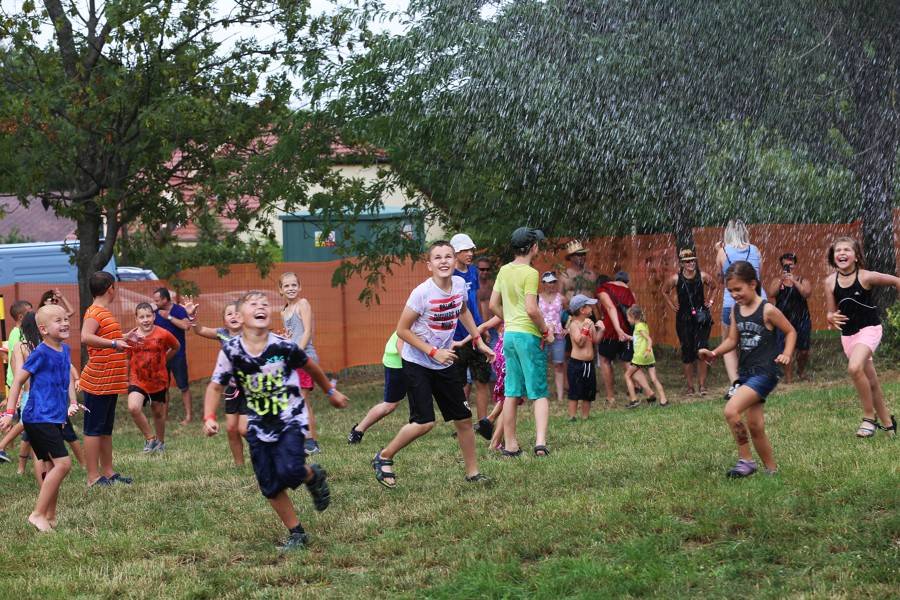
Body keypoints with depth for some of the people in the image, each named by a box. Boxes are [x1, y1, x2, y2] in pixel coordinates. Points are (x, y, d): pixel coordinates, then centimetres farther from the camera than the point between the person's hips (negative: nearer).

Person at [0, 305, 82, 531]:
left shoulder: (64, 350, 9)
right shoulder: (41, 353, -14)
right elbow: (18, 380, -10)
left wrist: (72, 403, 10)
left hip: (54, 419, 9)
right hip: (39, 418, -9)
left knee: (55, 466, 12)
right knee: (63, 463, -15)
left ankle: (50, 516, 22)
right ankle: (38, 513, -10)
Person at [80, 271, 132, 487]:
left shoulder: (104, 313, 17)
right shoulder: (94, 313, -15)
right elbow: (86, 337, -32)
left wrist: (126, 338, 37)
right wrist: (114, 343, -38)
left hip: (109, 382, 10)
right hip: (98, 382, -10)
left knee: (106, 429, 15)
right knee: (93, 429, -5)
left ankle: (108, 472, 23)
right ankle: (93, 477, -4)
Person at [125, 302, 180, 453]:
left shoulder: (163, 334, -11)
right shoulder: (131, 336, -9)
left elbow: (176, 347, 10)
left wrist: (164, 360, 7)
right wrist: (126, 379, 12)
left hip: (158, 381, 0)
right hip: (137, 381, 0)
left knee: (158, 413, 16)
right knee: (133, 408, -23)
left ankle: (160, 442, 40)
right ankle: (150, 438, -3)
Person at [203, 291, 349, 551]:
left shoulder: (283, 346, -16)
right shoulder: (231, 350, -13)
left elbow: (310, 367, 3)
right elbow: (216, 386, -6)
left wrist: (331, 391, 18)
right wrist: (209, 417, -22)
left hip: (291, 420, -3)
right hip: (259, 426, 3)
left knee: (289, 471, -23)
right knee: (270, 486, 2)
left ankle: (314, 475, 12)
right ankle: (296, 534, 17)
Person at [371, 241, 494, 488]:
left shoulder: (460, 284, -3)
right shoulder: (422, 292, -22)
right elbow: (402, 330, -16)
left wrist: (478, 340, 17)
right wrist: (433, 352, -20)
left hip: (443, 364, 6)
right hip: (417, 363, -6)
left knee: (463, 419, 8)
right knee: (424, 422, -14)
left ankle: (472, 472, 21)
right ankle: (383, 458, 5)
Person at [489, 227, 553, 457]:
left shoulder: (504, 270, 8)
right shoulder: (530, 273, -14)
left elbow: (494, 304, 13)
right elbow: (532, 309, -20)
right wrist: (546, 331, -7)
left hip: (509, 334, 7)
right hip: (528, 335, -7)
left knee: (511, 393, 11)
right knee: (539, 394, -2)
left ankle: (510, 445, 14)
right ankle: (540, 441, -15)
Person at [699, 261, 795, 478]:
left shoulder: (767, 310, -12)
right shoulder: (736, 310, 7)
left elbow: (791, 332, -1)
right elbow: (732, 340, 12)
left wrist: (786, 354, -16)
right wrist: (714, 353, -5)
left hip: (765, 372, -8)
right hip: (746, 372, 8)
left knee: (731, 411, -21)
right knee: (755, 426, 10)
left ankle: (746, 460, -8)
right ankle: (771, 469, 23)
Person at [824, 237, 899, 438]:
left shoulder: (866, 277, -16)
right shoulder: (830, 282, -5)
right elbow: (830, 312, 3)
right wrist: (831, 318, -19)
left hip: (869, 329, -5)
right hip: (847, 334, 5)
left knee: (854, 368, -29)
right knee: (871, 382, 13)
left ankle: (869, 417, -14)